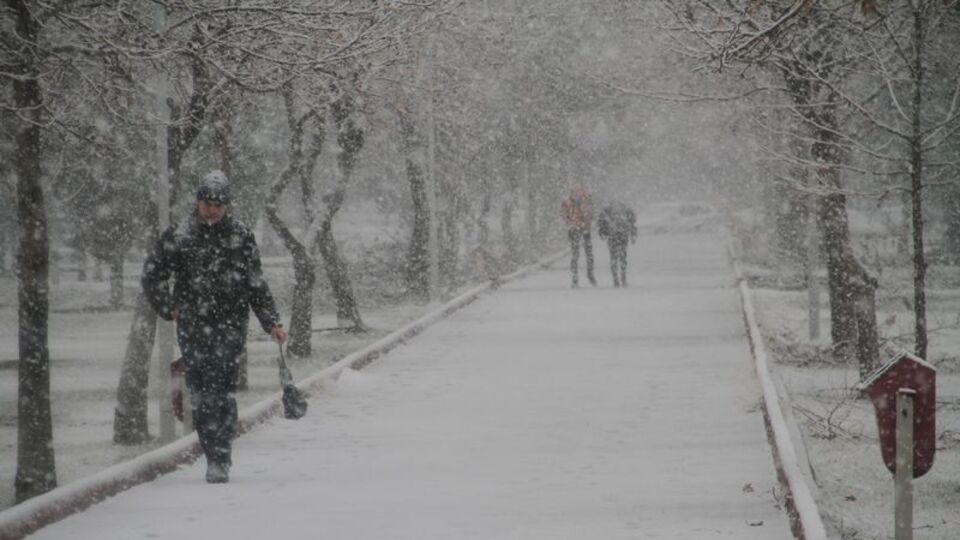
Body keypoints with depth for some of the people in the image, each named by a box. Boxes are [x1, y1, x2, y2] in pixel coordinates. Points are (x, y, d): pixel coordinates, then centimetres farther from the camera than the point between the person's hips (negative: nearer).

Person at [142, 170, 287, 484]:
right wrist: (170, 310, 5)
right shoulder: (178, 237, 3)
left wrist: (272, 323, 7)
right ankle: (216, 457, 7)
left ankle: (220, 460, -10)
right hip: (193, 328, 1)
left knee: (223, 392, -11)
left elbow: (256, 285, 12)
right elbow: (152, 277, 10)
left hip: (230, 327, -1)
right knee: (201, 393, -1)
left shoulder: (241, 237, 6)